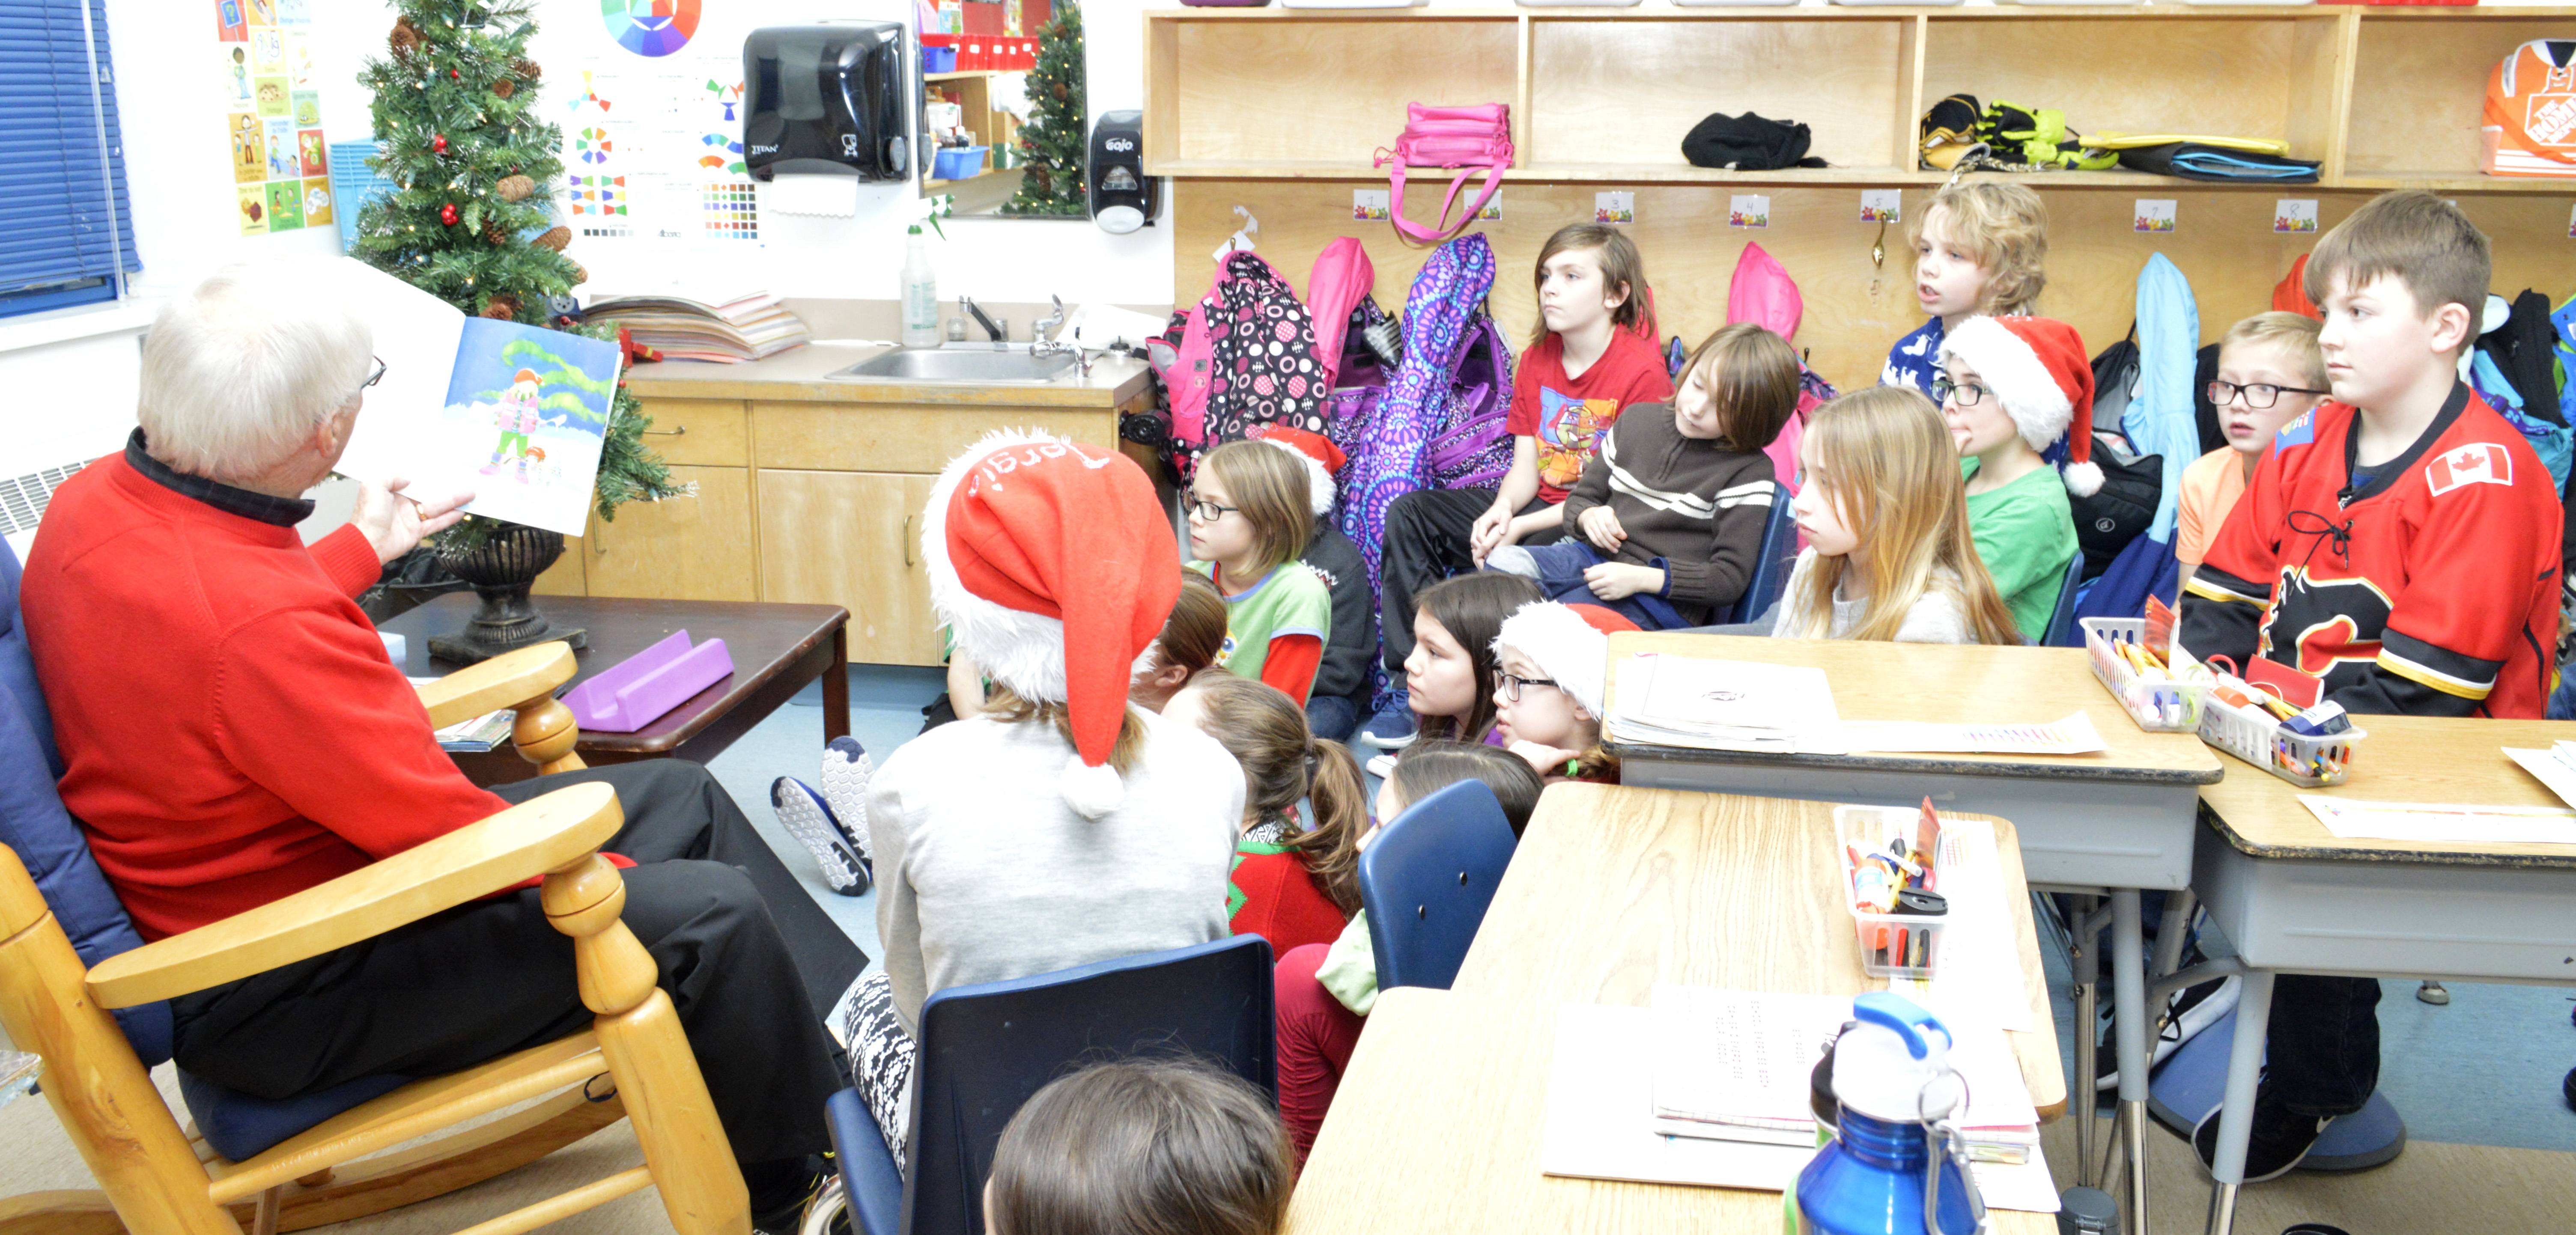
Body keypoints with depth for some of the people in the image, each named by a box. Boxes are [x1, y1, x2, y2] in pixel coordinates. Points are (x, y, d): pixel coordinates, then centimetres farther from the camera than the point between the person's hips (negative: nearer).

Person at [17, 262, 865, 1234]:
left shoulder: (97, 497, -4)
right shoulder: (263, 626, -36)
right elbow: (455, 837, -27)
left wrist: (363, 549, 30)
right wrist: (616, 880, -11)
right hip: (278, 991, -10)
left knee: (682, 799, 11)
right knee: (711, 917, -16)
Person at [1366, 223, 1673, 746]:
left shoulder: (1643, 369, -15)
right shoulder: (1537, 358, 9)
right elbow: (1526, 466, 7)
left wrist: (1522, 527, -21)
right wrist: (1502, 509, -17)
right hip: (1535, 505, 8)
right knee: (1408, 516, -7)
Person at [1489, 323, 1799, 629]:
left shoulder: (1749, 473, -5)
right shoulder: (1637, 420, 10)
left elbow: (1729, 580, -8)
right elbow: (1581, 498, 20)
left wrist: (1640, 578, -18)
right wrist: (1589, 516, -6)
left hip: (1662, 599, -6)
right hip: (1596, 557, 6)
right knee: (1502, 563, -22)